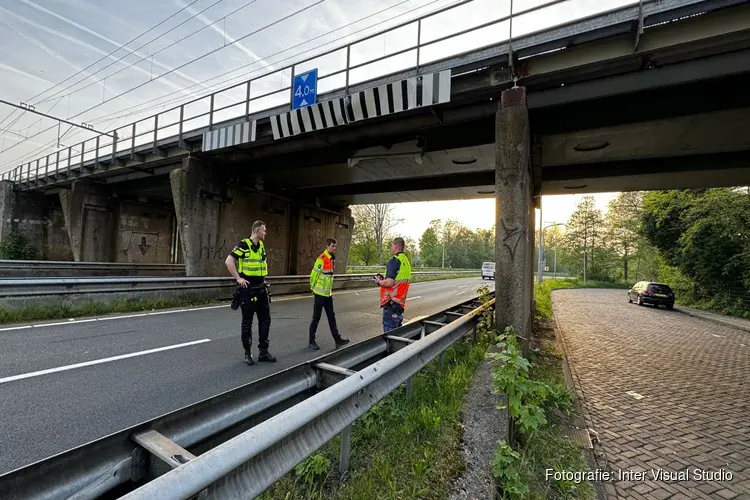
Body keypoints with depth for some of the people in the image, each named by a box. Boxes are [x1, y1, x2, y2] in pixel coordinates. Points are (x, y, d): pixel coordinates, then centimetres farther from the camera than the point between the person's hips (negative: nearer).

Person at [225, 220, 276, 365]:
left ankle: (263, 352, 18)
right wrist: (238, 278, -19)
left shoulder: (261, 246, 10)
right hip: (247, 289, -7)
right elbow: (229, 261, -20)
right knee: (247, 322, 5)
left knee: (265, 320, 7)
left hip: (261, 288, 7)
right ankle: (248, 353, 19)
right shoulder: (243, 245, -13)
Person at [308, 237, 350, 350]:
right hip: (320, 293, -8)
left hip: (328, 293, 8)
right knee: (316, 317, 3)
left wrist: (330, 289, 14)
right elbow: (313, 275, -16)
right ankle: (311, 341, 16)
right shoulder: (321, 259, -17)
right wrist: (313, 288, -4)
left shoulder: (332, 258, 10)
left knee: (331, 317, 10)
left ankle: (337, 339, 15)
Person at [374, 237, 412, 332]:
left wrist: (379, 282, -4)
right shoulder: (406, 261, 13)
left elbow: (389, 283, -23)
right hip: (401, 302, 9)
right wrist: (383, 279, 13)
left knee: (389, 332, -3)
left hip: (391, 302, -9)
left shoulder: (394, 260, -15)